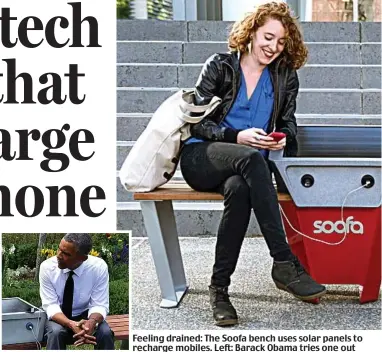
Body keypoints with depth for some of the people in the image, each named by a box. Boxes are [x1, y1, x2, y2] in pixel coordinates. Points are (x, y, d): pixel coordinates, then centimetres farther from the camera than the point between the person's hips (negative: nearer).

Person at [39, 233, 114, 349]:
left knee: (105, 333, -29)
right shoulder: (47, 267, -20)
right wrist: (72, 325, -41)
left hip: (84, 315, 0)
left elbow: (99, 305, -19)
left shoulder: (99, 267, -20)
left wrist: (92, 322, -43)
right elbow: (51, 305, -21)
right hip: (57, 317, 0)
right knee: (56, 332, -33)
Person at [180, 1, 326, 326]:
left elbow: (288, 123, 18)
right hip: (200, 159, -2)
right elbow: (196, 122, -2)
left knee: (239, 189, -38)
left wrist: (282, 139, -8)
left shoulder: (285, 77, 13)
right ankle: (285, 263, -41)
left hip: (248, 165, 2)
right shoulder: (219, 67, 4)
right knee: (251, 158, -38)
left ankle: (219, 288, -30)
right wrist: (238, 137, -18)